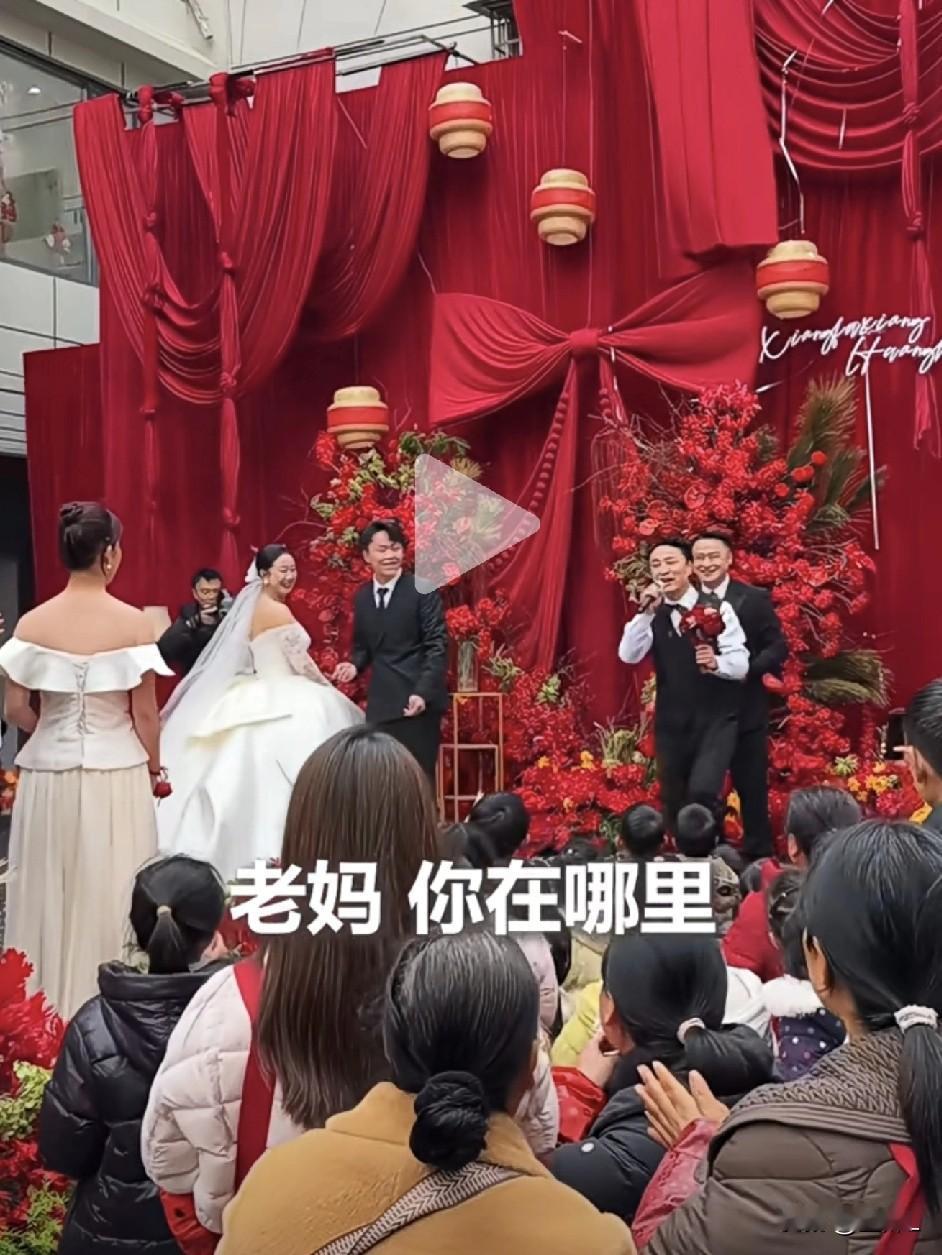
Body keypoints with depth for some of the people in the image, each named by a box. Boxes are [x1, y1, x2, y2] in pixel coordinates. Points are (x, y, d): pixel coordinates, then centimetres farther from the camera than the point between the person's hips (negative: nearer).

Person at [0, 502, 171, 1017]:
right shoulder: (133, 622, -9)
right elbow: (145, 713, -5)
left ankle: (49, 1010, 21)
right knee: (113, 893, 9)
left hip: (48, 775, 2)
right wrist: (153, 766, 10)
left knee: (49, 892, 12)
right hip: (117, 775, -2)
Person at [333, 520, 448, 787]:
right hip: (380, 703, 5)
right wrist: (354, 665, -1)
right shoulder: (361, 597, 12)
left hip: (418, 700, -5)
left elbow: (437, 645, -10)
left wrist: (423, 692, -21)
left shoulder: (422, 590, -6)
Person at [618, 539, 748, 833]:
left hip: (715, 720, -4)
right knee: (674, 803, 12)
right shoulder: (651, 615, 4)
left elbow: (741, 664, -12)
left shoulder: (717, 608, -7)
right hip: (671, 723, 4)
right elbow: (628, 655, -11)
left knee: (702, 792, -22)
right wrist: (645, 612, -21)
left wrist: (715, 662, -33)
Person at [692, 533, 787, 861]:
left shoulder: (755, 599, -1)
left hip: (744, 710, -1)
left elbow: (778, 648, -4)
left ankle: (758, 856, 17)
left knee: (752, 788, 7)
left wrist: (743, 668, -18)